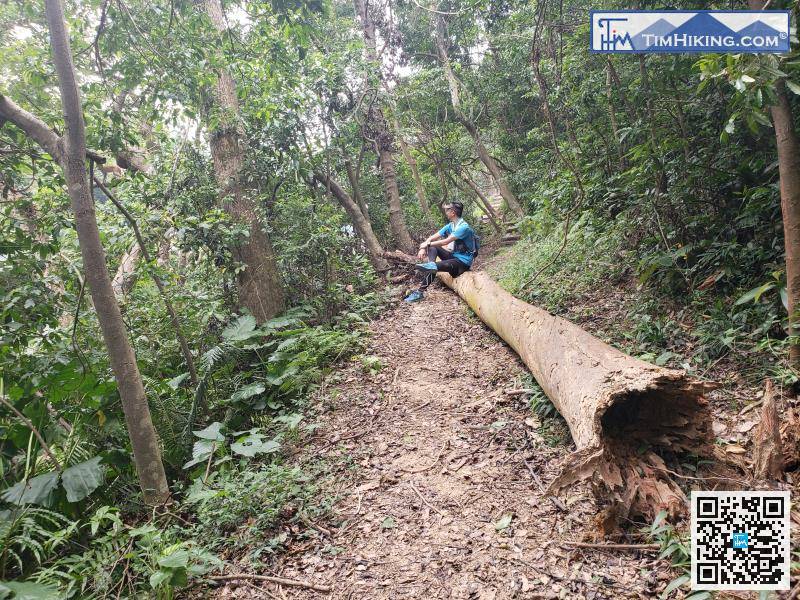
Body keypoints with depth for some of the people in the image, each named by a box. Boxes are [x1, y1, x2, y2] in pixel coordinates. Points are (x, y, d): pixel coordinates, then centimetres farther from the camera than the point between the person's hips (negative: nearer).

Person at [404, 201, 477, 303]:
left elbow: (446, 242, -26)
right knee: (432, 247, -7)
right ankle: (431, 264, -31)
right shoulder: (450, 226, 8)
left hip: (463, 261, -9)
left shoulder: (464, 227, -19)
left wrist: (427, 244, -17)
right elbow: (432, 238, 2)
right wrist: (423, 248, -16)